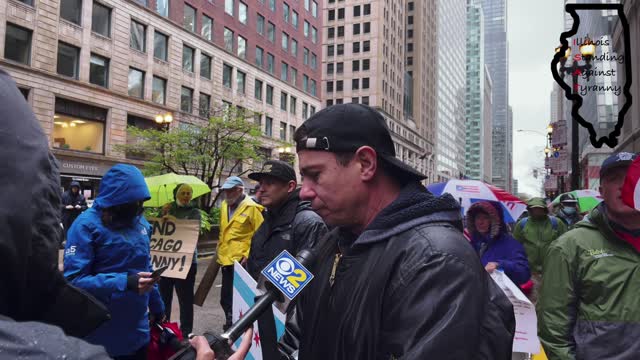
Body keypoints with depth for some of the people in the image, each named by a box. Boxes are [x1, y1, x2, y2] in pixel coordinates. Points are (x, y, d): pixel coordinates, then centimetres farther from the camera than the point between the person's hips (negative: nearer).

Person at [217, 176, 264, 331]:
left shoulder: (252, 207, -13)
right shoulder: (224, 205, 11)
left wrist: (249, 254, -17)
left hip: (241, 260, -8)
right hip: (226, 259, 8)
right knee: (226, 297, 17)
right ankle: (230, 323, 34)